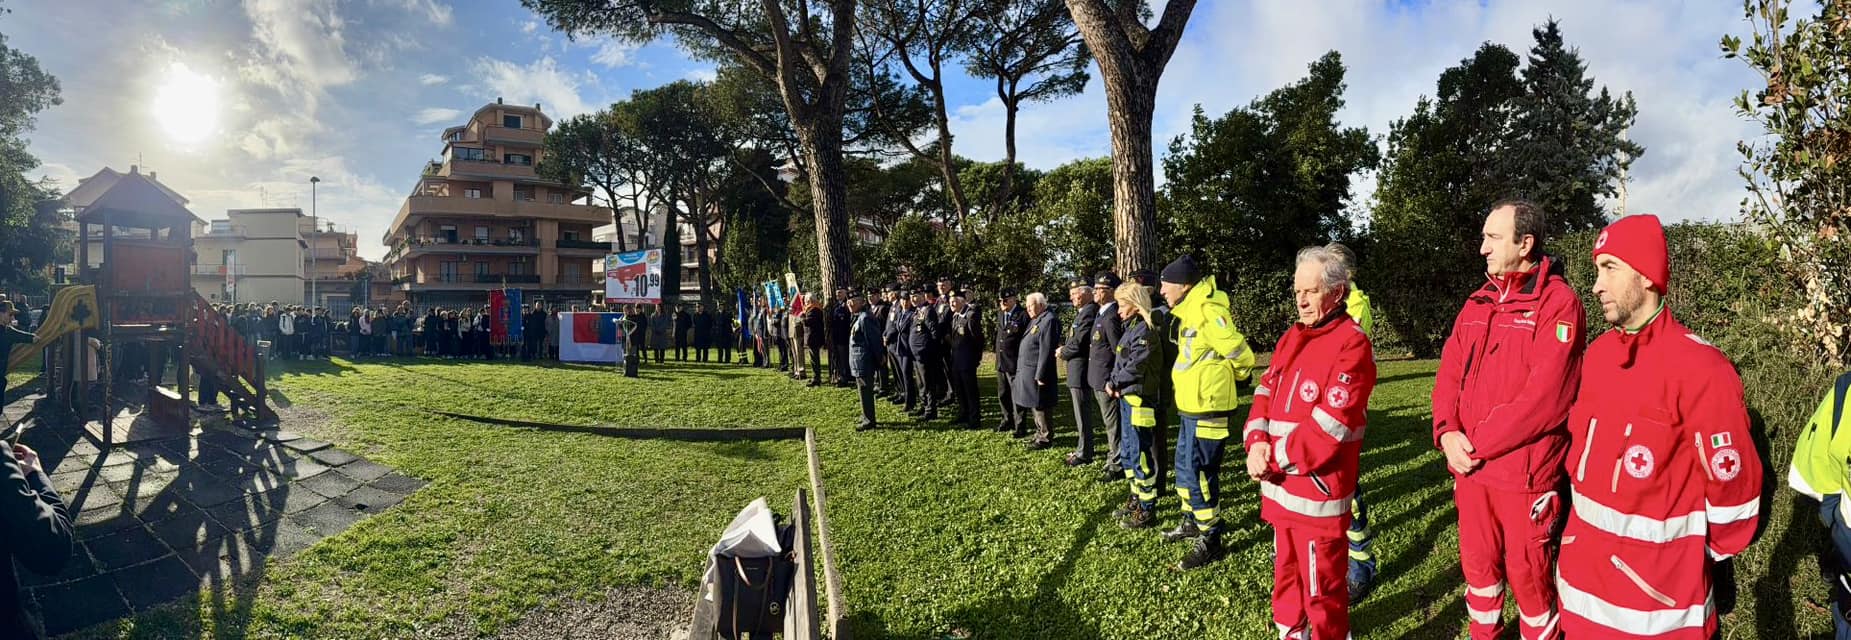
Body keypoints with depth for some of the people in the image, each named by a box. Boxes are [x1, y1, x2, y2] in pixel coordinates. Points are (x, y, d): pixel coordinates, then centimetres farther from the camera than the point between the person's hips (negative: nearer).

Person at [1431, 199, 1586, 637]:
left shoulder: (1557, 302, -11)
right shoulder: (1478, 303, 11)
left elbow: (1543, 397, -19)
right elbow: (1449, 374, 9)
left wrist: (1477, 444, -15)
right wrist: (1448, 432, -9)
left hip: (1524, 474, -6)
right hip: (1471, 470, 6)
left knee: (1528, 574, 8)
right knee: (1478, 564, 18)